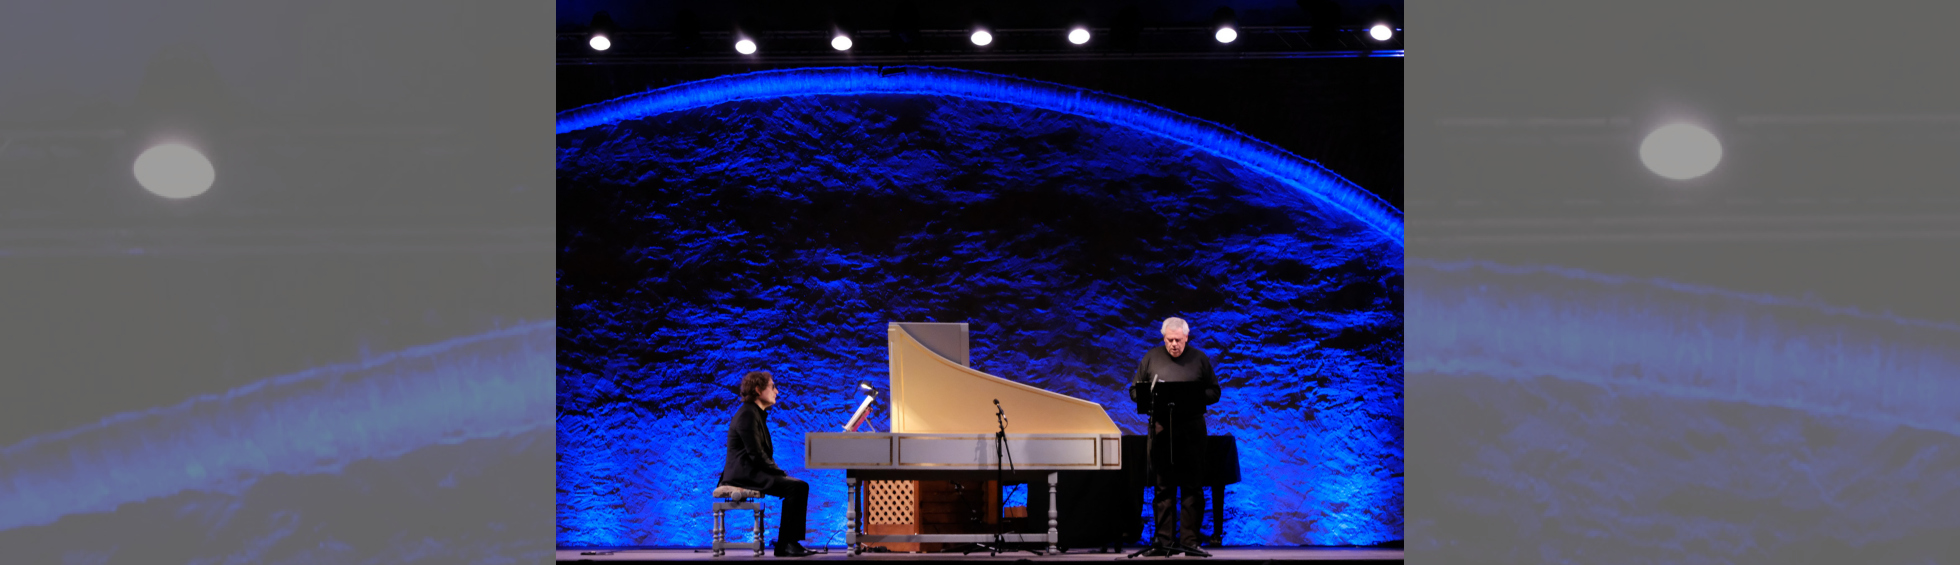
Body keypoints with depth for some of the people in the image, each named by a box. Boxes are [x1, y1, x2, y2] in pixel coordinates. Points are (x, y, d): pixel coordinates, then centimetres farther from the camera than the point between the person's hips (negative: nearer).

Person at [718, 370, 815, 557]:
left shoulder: (757, 414, 19)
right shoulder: (748, 414, -14)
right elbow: (755, 454, -20)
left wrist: (778, 471, 5)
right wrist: (779, 472, -12)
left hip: (753, 471, 10)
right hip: (744, 473, -10)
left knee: (801, 486, -1)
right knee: (794, 487, -22)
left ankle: (792, 541, -6)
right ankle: (784, 545, -19)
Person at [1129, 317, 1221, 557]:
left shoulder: (1199, 359, 7)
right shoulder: (1151, 358, 8)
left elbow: (1214, 392, 6)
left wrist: (1195, 396, -13)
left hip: (1191, 429, 0)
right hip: (1161, 429, 1)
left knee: (1191, 487, 0)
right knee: (1163, 488, 3)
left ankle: (1189, 540, 4)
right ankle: (1163, 541, 6)